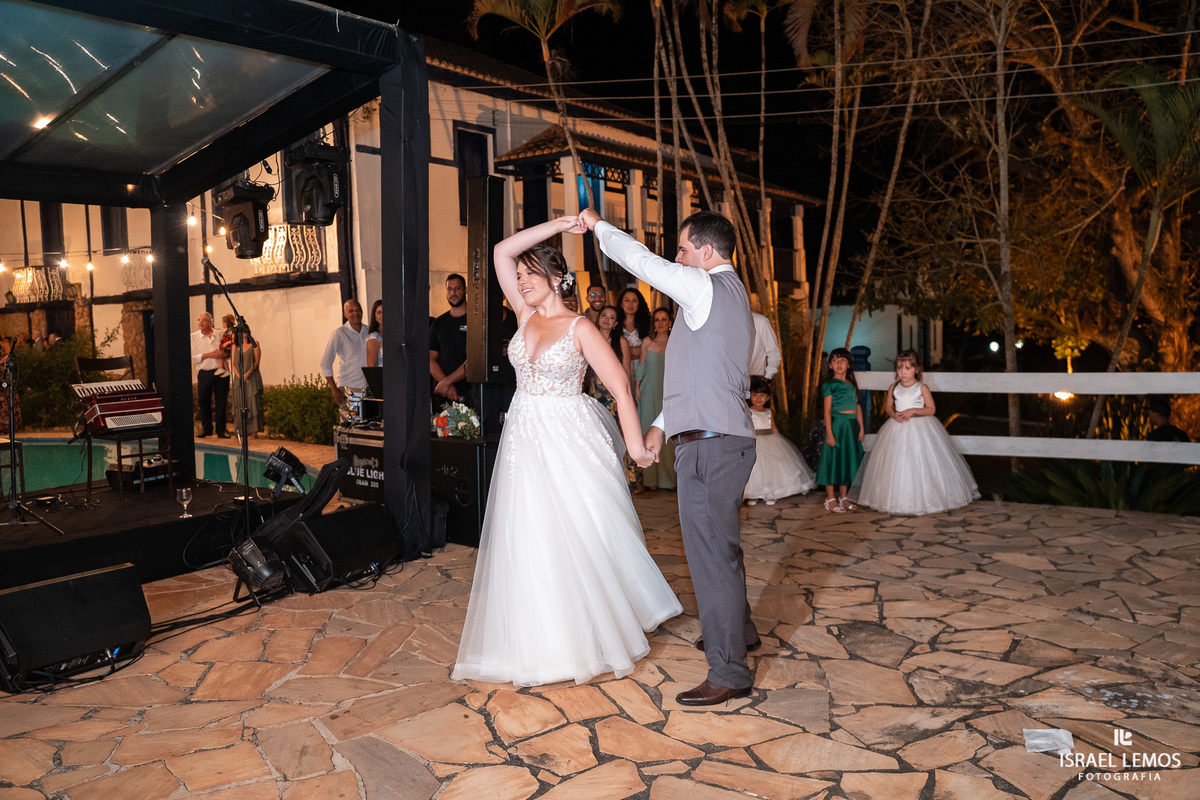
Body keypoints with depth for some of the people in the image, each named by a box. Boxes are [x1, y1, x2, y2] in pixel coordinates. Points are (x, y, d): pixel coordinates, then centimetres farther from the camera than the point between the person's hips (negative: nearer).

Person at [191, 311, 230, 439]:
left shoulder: (220, 335, 7)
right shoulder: (193, 337, 3)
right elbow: (192, 358, -5)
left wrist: (223, 355, -8)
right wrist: (208, 355, -14)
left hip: (221, 372, 1)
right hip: (204, 374, 0)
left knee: (221, 402, 2)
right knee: (204, 402, 5)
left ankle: (221, 429, 11)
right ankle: (206, 429, 19)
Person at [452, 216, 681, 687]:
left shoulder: (579, 328, -7)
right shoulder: (525, 314, 8)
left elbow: (620, 385, -10)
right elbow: (503, 252, 2)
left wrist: (635, 443, -13)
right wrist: (558, 225, -3)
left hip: (569, 441, -5)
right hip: (525, 439, 5)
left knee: (582, 536, 3)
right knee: (530, 541, 7)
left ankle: (601, 632, 22)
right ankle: (544, 640, 20)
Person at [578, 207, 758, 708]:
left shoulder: (707, 288, -10)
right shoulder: (729, 293, 20)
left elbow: (642, 261, -10)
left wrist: (599, 226, 7)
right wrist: (663, 422, 21)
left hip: (710, 444, -11)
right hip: (722, 439, 11)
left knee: (712, 553, -5)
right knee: (718, 544, 23)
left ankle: (729, 672, 3)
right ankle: (738, 631, 41)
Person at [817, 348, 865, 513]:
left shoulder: (852, 383, 13)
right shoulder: (829, 385, -6)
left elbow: (857, 407, 14)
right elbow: (827, 410, -9)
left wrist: (861, 428, 8)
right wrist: (829, 433, -15)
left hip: (852, 425, 7)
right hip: (837, 424, -7)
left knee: (848, 460, 11)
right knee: (834, 459, -3)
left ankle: (844, 497, 21)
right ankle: (830, 499, 4)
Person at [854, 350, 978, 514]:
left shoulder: (922, 388, -5)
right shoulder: (893, 388, 4)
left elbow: (931, 409, -4)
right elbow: (888, 406, 14)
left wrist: (913, 410, -17)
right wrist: (894, 414, -7)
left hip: (920, 428, -3)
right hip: (897, 429, 3)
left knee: (920, 463, -4)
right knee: (897, 464, 3)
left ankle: (922, 499, 7)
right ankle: (897, 502, 11)